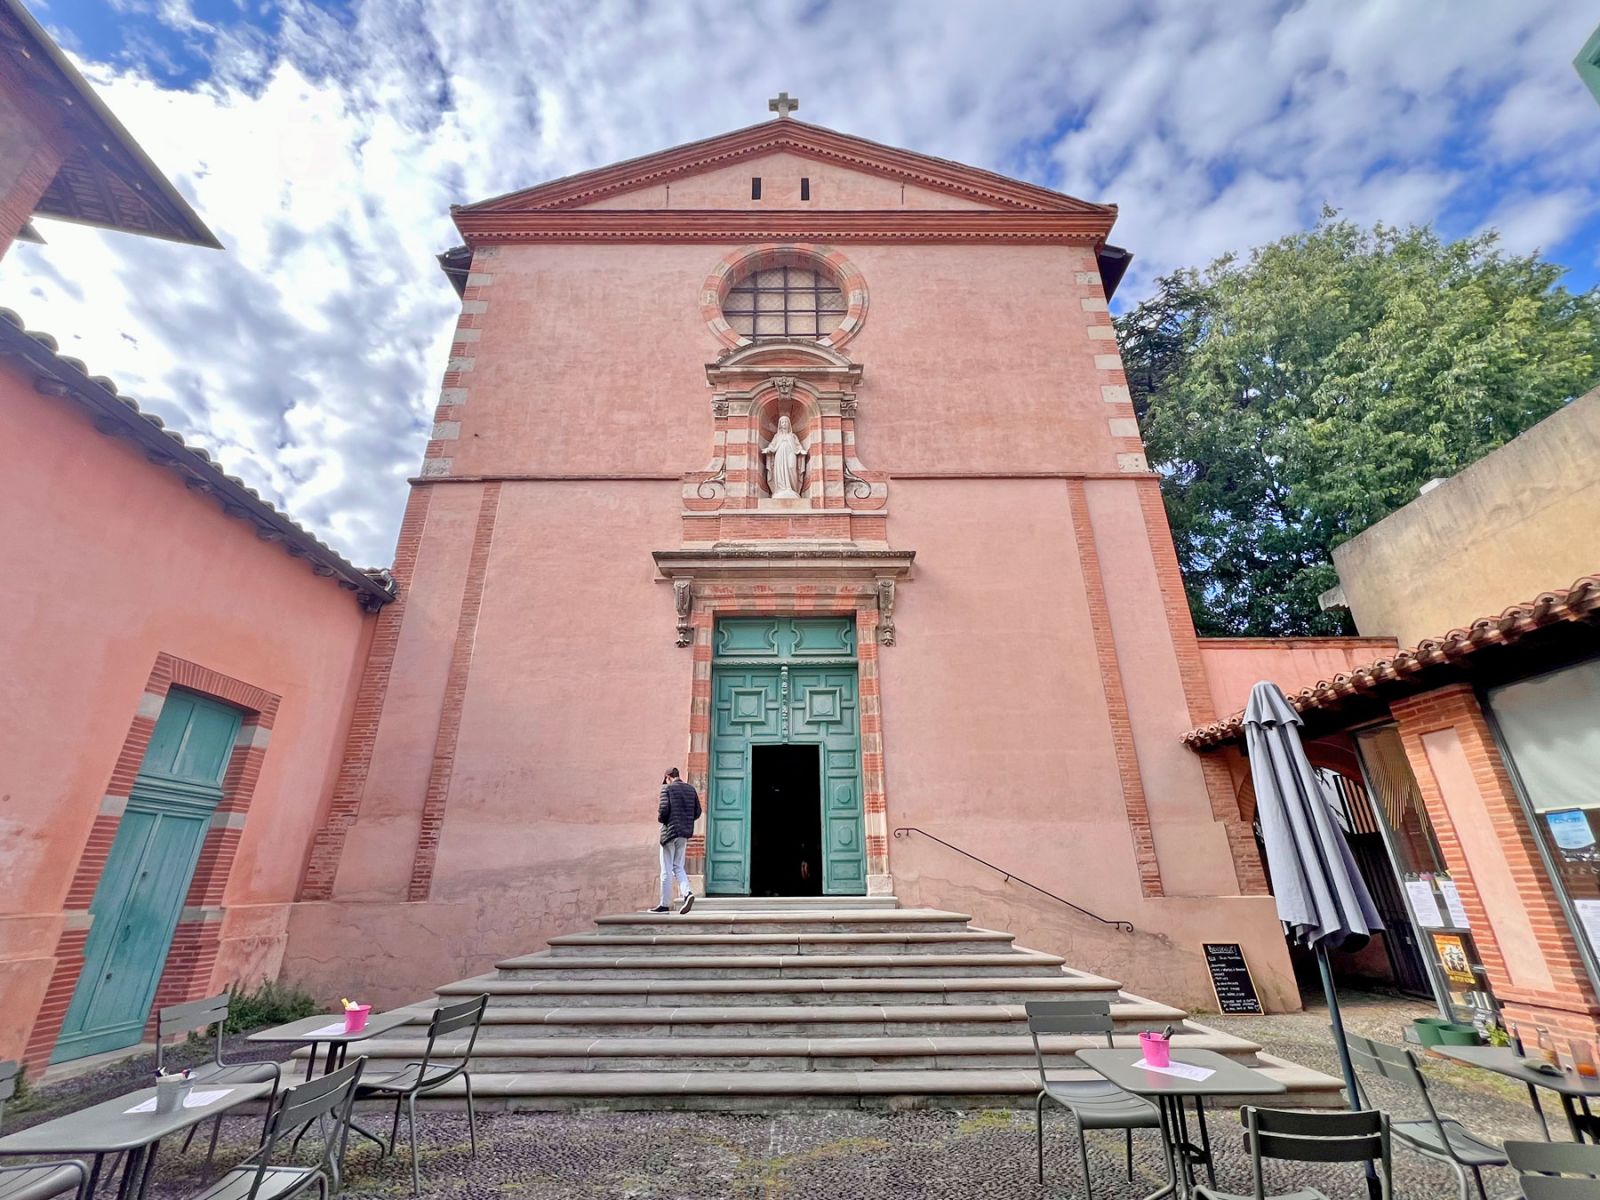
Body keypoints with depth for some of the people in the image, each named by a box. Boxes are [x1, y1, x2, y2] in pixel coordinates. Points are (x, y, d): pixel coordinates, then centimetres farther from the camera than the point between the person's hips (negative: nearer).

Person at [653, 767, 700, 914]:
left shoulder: (667, 788, -6)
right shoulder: (691, 789, 10)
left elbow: (663, 809, -16)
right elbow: (697, 812, 8)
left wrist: (660, 818, 5)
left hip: (670, 832, -5)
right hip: (685, 833, 5)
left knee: (666, 870, 4)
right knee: (678, 867, 15)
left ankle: (665, 904, 10)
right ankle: (687, 893, -6)